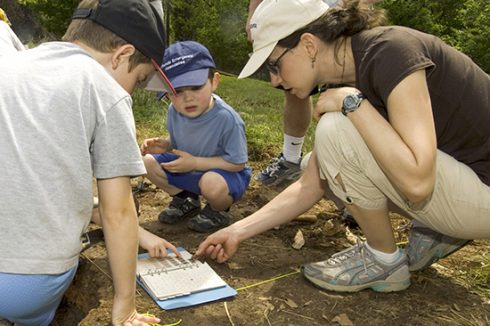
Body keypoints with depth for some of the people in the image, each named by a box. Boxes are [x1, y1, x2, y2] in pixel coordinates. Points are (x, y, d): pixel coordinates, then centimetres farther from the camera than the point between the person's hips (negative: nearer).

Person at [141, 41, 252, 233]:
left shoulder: (226, 118, -30)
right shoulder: (174, 111, -11)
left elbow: (237, 163, -25)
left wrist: (195, 162, -27)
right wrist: (164, 145, -14)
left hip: (226, 173, -6)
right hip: (188, 168, 6)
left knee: (212, 183, -40)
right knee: (148, 162, -7)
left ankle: (218, 211, -1)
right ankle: (185, 201, 13)